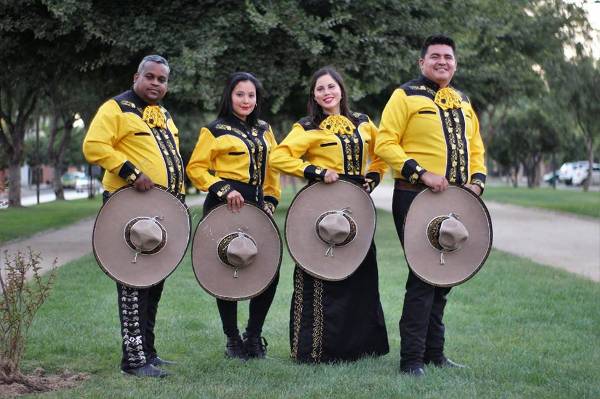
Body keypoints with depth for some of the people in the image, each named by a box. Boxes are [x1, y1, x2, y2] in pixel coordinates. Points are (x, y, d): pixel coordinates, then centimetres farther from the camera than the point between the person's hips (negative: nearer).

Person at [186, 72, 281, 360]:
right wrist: (223, 189, -15)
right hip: (225, 207, -5)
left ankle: (254, 335, 15)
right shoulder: (215, 130, 0)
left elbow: (273, 166, 21)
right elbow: (196, 168, -3)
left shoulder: (264, 130, 16)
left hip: (256, 207, 5)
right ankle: (232, 339, 13)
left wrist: (271, 200, 8)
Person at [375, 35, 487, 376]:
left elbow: (475, 148, 22)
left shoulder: (463, 102, 18)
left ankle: (434, 353, 21)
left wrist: (477, 180, 3)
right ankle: (412, 359, -3)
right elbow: (386, 144, -10)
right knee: (423, 278, -10)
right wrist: (422, 174, -19)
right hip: (416, 199, -7)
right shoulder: (406, 96, -3)